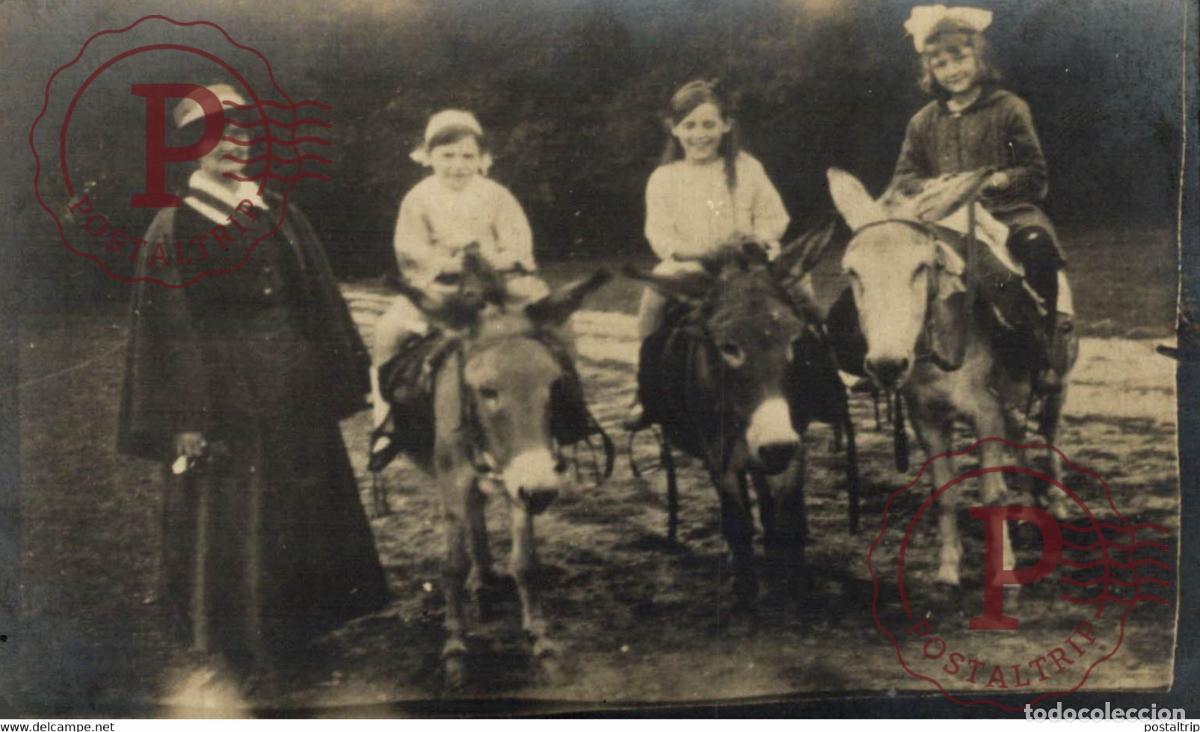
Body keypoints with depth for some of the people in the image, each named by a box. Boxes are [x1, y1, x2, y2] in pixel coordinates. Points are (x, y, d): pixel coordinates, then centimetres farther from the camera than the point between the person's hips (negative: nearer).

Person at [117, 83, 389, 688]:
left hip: (296, 392, 5)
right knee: (231, 519, 6)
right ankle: (237, 643, 22)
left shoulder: (279, 214, 7)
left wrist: (337, 379, 7)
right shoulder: (175, 227, -5)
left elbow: (318, 301, 10)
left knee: (306, 510, 14)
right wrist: (185, 418, -13)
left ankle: (303, 616, 33)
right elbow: (169, 329, -8)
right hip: (226, 395, -4)